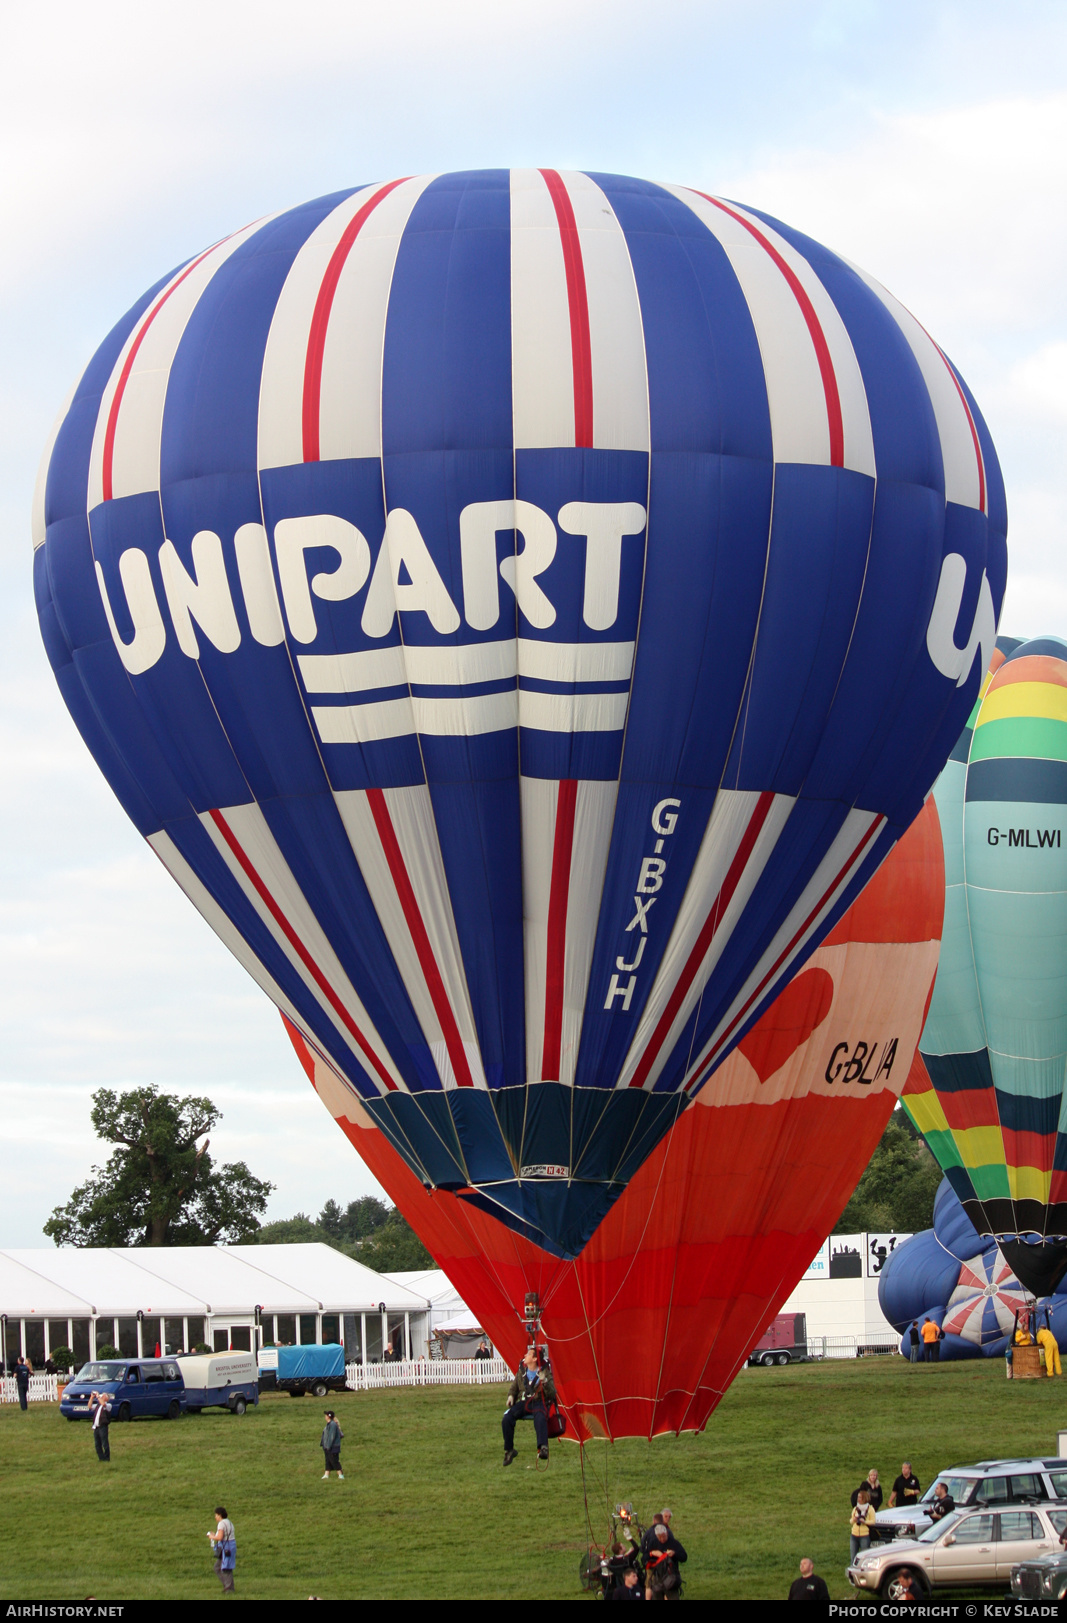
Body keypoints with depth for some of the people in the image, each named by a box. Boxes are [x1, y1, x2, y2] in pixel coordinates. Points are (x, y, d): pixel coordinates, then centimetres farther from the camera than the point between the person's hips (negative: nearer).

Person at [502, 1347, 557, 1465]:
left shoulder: (544, 1373, 3)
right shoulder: (521, 1372, 15)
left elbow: (552, 1394, -4)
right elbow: (513, 1387, 29)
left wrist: (545, 1381, -21)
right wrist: (511, 1395, 6)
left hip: (539, 1402, -4)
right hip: (523, 1402, 4)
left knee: (540, 1418, -39)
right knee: (507, 1418, -23)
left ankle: (543, 1448, -54)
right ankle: (509, 1449, -10)